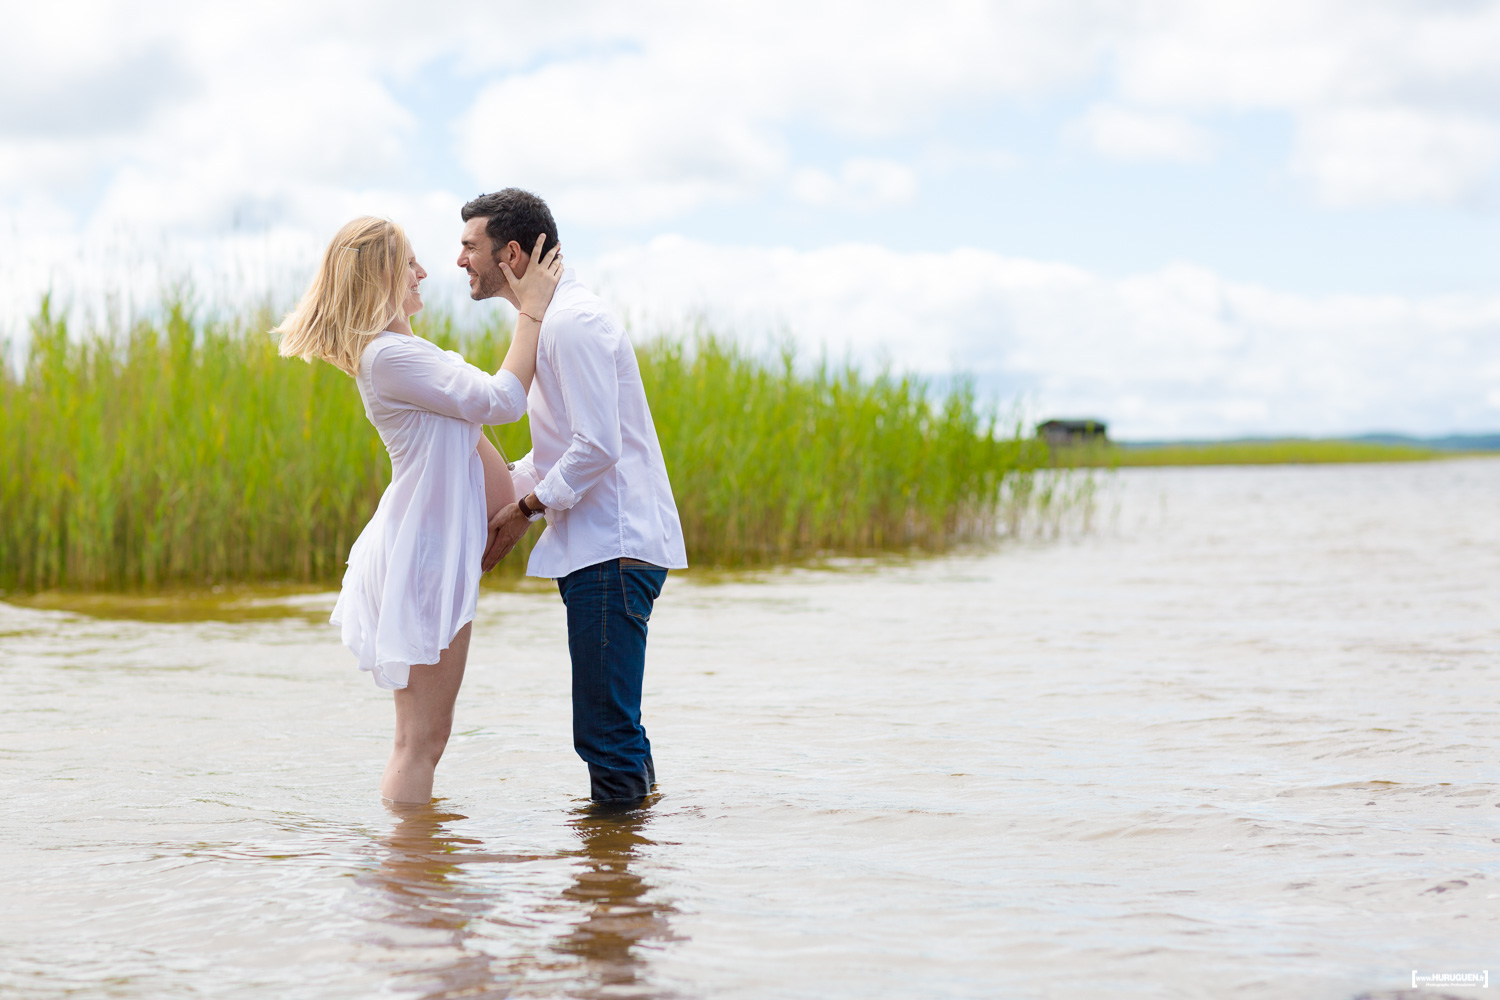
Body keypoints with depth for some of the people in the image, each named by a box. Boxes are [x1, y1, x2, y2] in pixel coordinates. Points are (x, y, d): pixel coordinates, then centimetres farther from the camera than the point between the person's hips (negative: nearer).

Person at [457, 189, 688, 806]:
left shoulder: (571, 322, -15)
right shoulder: (553, 320, 18)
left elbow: (598, 446, -21)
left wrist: (528, 507, -10)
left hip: (613, 551, -11)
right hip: (601, 546, 11)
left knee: (605, 732, -9)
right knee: (611, 728, 15)